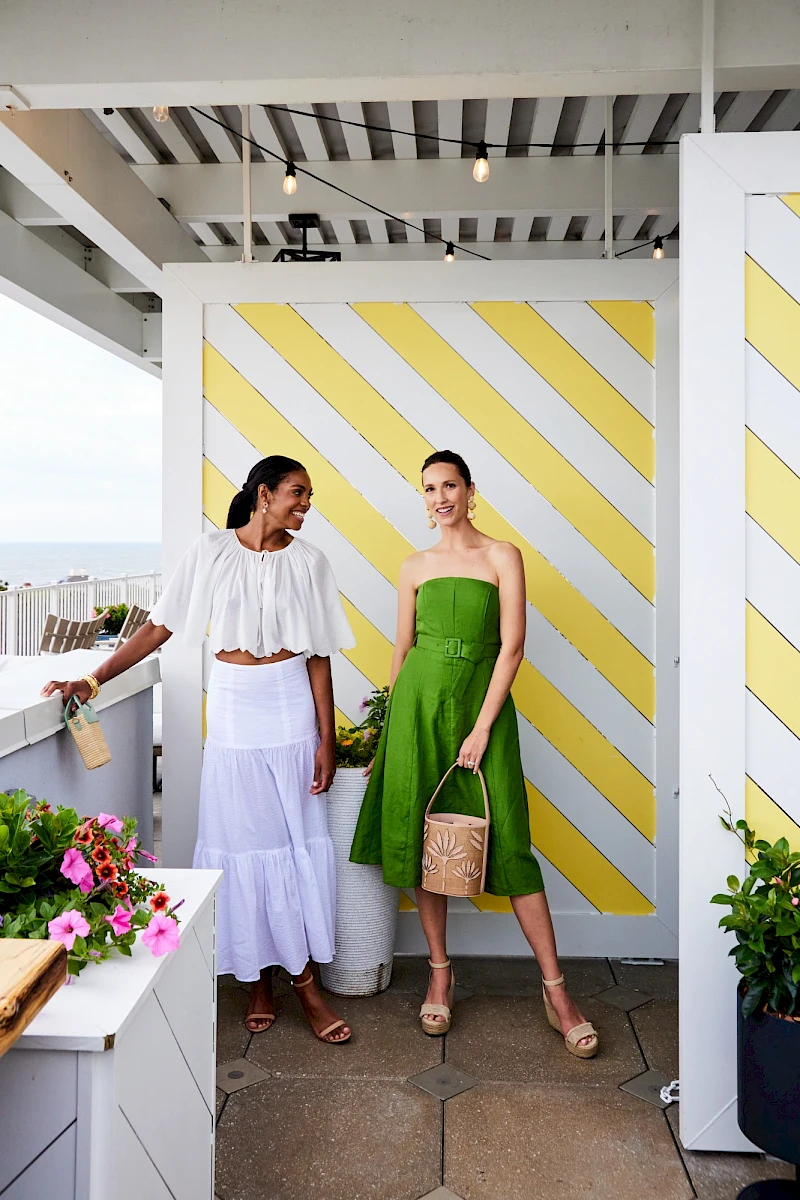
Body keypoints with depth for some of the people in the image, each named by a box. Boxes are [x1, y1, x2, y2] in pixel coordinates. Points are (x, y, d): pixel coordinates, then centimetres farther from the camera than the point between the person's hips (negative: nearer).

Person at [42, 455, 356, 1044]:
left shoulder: (308, 561, 0)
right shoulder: (211, 552, -2)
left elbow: (318, 657, -1)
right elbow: (159, 628, -1)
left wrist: (327, 740, -4)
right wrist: (92, 680, -8)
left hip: (292, 706, 1)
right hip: (233, 706, 0)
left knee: (301, 839, 3)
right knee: (244, 839, 5)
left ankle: (305, 978, 17)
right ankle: (260, 978, 21)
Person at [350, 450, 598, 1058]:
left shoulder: (503, 557, 0)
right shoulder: (415, 566, 10)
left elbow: (512, 646, -6)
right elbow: (402, 648, 13)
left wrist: (481, 729, -11)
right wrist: (389, 726, 13)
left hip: (482, 700, -3)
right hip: (419, 701, 3)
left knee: (508, 842, -4)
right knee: (421, 835, 6)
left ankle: (556, 989, 7)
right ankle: (441, 972, 22)